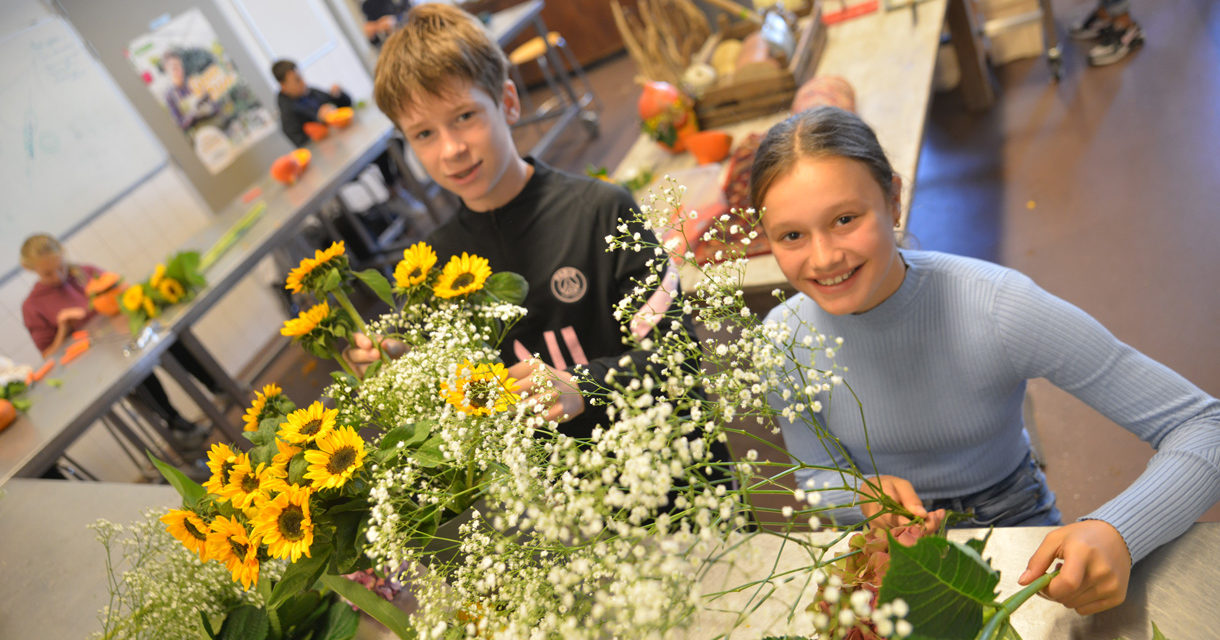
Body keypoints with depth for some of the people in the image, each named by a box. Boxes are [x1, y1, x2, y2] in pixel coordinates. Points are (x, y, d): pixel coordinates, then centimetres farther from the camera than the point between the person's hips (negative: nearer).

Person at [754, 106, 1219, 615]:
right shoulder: (784, 339, -19)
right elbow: (818, 478, -4)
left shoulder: (999, 307, -28)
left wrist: (1116, 533, -40)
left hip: (1015, 528, 0)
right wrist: (866, 494, -27)